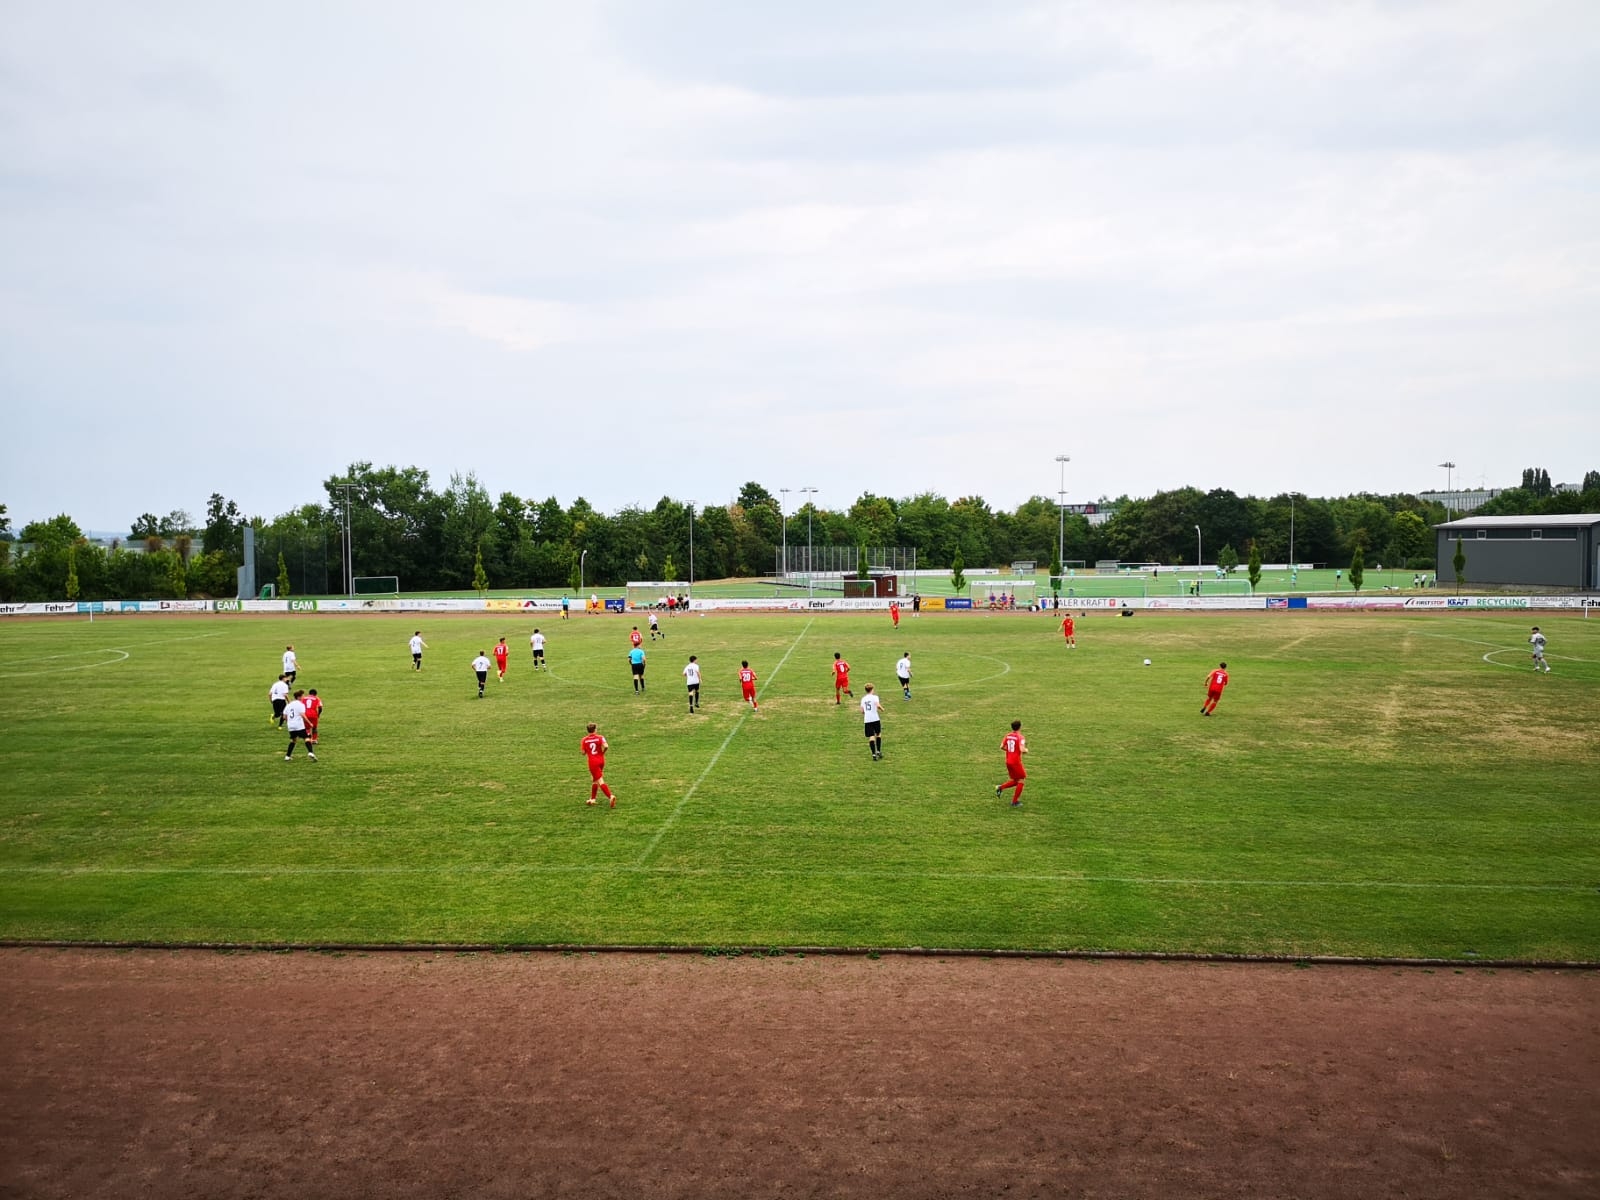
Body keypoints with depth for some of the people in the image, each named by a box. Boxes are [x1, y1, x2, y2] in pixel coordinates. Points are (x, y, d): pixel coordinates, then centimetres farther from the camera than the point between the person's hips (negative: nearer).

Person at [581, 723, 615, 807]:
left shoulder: (585, 740, -2)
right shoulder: (600, 738, -4)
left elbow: (583, 753, 2)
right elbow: (606, 746, -20)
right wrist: (602, 752, 0)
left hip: (592, 762, -3)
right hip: (601, 760, 3)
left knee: (600, 781, -8)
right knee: (594, 779, 21)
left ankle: (611, 796, -26)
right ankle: (592, 799, 27)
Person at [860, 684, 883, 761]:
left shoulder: (863, 699, 11)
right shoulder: (874, 697, -1)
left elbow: (862, 711, 9)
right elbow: (878, 705, -18)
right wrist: (882, 709, 2)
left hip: (867, 720, 2)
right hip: (875, 718, -2)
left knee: (871, 737, 0)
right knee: (878, 734, 18)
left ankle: (874, 754, -9)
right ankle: (878, 751, 14)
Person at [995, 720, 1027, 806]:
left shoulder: (1007, 736, 5)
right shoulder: (1020, 737, -15)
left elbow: (1002, 747, 5)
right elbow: (1022, 750, -25)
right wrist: (1026, 750, -3)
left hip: (1008, 761, 7)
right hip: (1016, 762, -7)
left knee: (1014, 781, 20)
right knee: (1021, 780, 8)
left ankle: (1001, 788, -1)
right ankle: (1014, 801, 8)